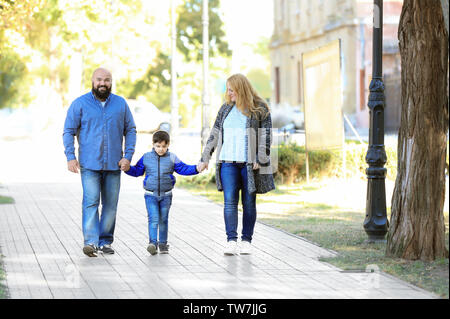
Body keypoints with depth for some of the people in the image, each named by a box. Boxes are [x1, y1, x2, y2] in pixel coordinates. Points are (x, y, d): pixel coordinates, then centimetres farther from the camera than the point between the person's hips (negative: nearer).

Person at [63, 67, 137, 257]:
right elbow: (68, 131, 2)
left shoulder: (120, 104, 7)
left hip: (114, 164, 3)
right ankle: (90, 242, -19)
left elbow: (130, 130, 11)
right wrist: (70, 156, -9)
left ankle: (106, 241, 14)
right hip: (89, 164, -3)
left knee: (111, 204, 5)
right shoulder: (80, 104, 1)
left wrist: (128, 156, -1)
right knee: (91, 201, -14)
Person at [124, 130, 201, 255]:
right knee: (153, 219, -13)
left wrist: (196, 169, -12)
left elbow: (183, 169, 2)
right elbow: (137, 171, 9)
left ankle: (163, 243, 19)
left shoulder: (172, 158, 1)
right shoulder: (146, 158, 1)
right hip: (150, 195, -1)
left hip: (166, 195, 1)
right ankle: (153, 243, -17)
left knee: (163, 220, 9)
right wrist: (127, 168, -8)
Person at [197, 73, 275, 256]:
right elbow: (214, 134, 17)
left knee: (249, 202, 3)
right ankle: (231, 241, -10)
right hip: (228, 162, 3)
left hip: (249, 163, -3)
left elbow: (266, 136, -2)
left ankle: (246, 240, 10)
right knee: (229, 201, -8)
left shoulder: (259, 109, 1)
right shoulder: (226, 109, 13)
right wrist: (205, 158, 13)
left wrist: (260, 160, -10)